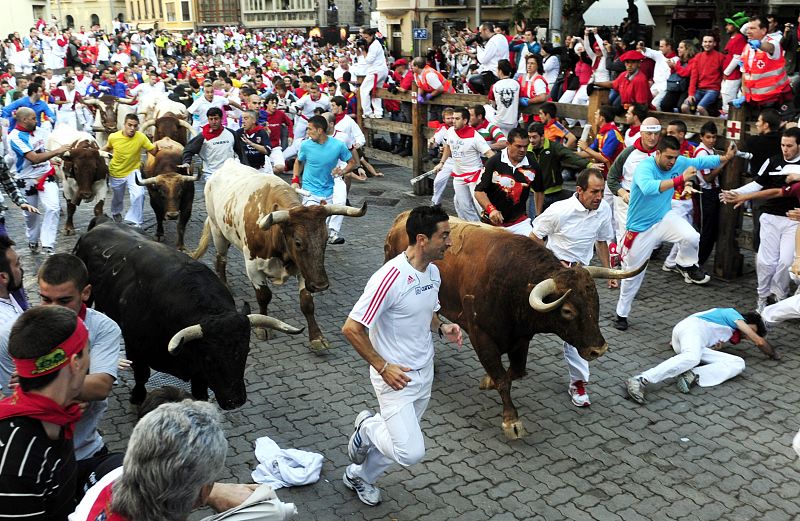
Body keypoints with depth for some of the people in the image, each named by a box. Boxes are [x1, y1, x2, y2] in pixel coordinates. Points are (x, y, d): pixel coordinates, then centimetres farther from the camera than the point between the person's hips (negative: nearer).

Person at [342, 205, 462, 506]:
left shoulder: (433, 272, 0)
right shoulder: (390, 278, -27)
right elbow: (351, 329, -24)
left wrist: (442, 328, -3)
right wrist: (383, 367, -21)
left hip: (424, 374, 8)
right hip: (395, 376, -8)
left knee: (400, 443, 18)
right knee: (411, 452, -13)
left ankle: (358, 475, 44)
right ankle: (367, 429, 16)